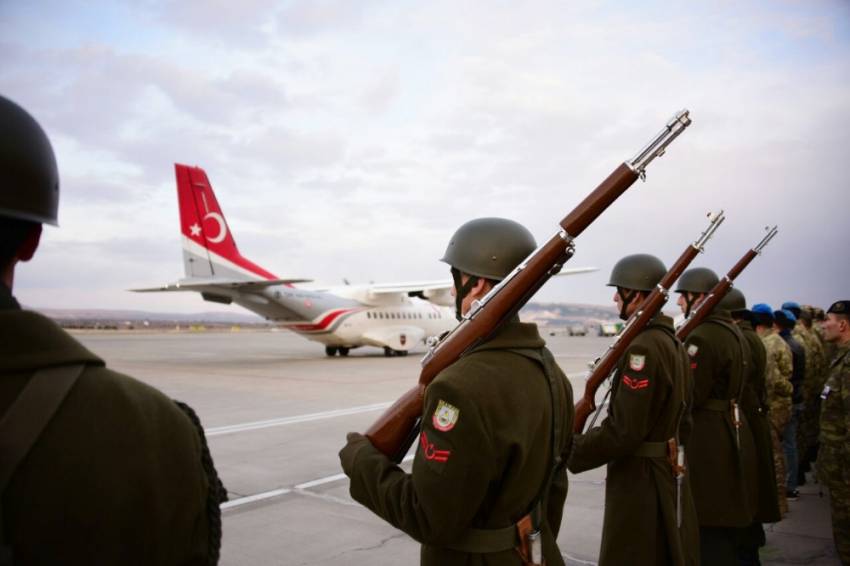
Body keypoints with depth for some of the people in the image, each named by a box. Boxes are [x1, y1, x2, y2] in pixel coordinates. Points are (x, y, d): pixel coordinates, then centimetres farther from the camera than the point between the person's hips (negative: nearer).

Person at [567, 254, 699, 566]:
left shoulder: (643, 347, -23)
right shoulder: (673, 341, 7)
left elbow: (623, 430, -25)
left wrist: (568, 451, -18)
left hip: (640, 480, -9)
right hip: (669, 473, 10)